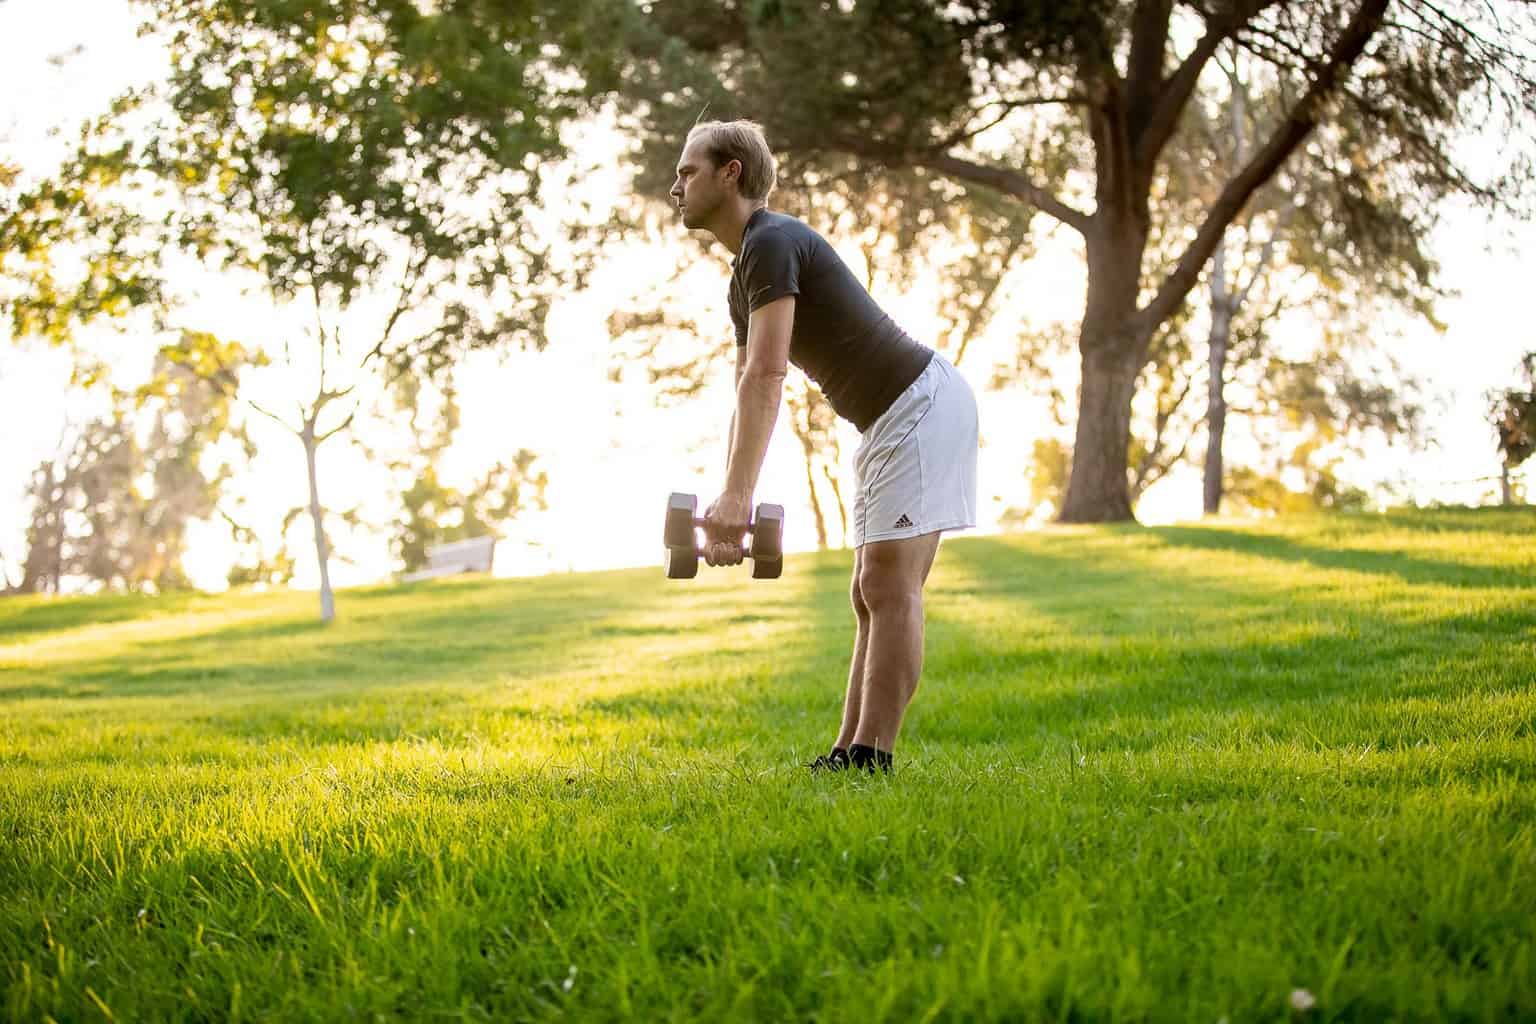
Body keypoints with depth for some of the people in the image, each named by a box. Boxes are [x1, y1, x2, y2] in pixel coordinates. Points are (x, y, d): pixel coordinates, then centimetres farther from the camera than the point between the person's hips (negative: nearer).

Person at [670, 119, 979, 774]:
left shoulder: (772, 243, -16)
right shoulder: (744, 276, 16)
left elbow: (766, 378, -27)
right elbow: (748, 394, 19)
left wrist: (736, 500, -32)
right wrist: (727, 507, 15)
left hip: (923, 401, -10)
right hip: (886, 421, 10)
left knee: (889, 587, -13)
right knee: (872, 593, 8)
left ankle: (868, 760, -14)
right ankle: (847, 754, 9)